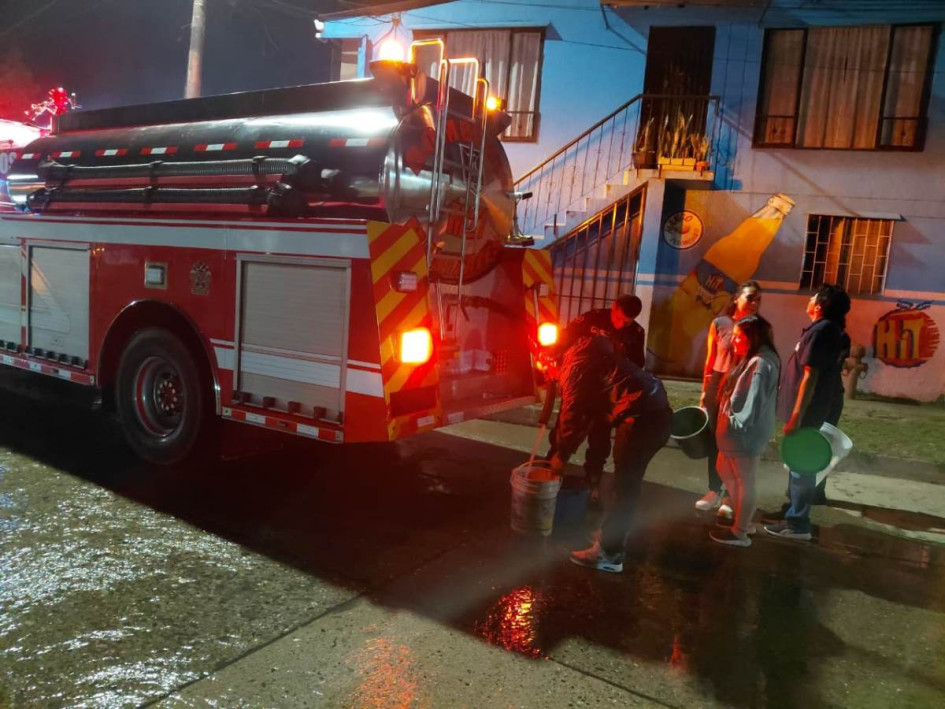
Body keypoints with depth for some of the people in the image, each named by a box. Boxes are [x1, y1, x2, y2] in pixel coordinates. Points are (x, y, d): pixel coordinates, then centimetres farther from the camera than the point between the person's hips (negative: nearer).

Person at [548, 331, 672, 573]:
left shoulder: (574, 362, -4)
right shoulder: (589, 352, 25)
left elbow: (571, 412, -4)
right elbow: (585, 408, 27)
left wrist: (561, 455, 8)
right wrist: (567, 449, 27)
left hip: (641, 417, -10)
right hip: (658, 411, 10)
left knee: (624, 486, 0)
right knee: (627, 483, 21)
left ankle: (609, 553, 10)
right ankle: (613, 534, 35)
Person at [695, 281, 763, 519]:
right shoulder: (719, 324, -1)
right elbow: (710, 360, 4)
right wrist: (704, 390, 4)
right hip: (718, 388, 1)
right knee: (714, 439, 8)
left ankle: (730, 495, 14)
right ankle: (713, 490, 21)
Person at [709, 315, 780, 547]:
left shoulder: (761, 364, -22)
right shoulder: (749, 360, 11)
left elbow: (753, 402, -26)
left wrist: (736, 425, -21)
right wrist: (728, 424, 15)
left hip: (746, 435, -10)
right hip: (737, 433, 11)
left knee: (745, 481, 4)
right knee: (725, 472, 22)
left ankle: (740, 532, 19)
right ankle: (743, 519, 37)